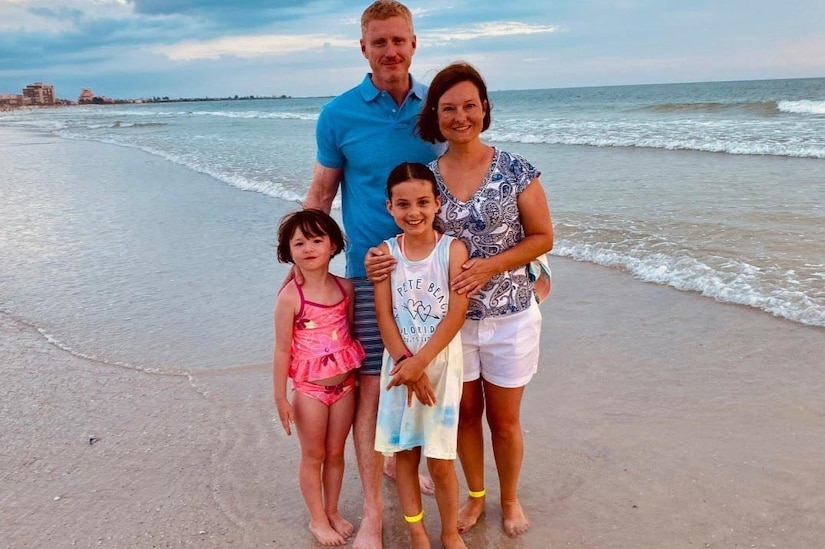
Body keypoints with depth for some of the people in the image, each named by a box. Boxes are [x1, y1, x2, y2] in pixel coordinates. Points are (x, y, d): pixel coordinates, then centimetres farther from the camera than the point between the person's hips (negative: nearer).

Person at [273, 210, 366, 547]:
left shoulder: (345, 287, -3)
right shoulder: (291, 296, -16)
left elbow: (351, 332, 6)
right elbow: (283, 350, -13)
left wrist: (360, 376, 8)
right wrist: (281, 397, -11)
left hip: (344, 385, 4)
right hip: (309, 389, -4)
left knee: (336, 453, 18)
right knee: (313, 456, 12)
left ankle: (332, 512, 38)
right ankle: (317, 519, 31)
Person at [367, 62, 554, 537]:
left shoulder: (515, 171, -9)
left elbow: (543, 237, -6)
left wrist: (489, 267, -19)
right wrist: (384, 260, -16)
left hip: (509, 319, -2)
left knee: (504, 419, 13)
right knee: (465, 413, 17)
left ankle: (510, 499, 38)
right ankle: (476, 496, 40)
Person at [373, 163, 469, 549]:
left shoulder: (453, 249, -8)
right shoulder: (386, 252, -2)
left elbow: (456, 313, -14)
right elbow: (384, 314, -5)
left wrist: (420, 361, -18)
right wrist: (405, 362, -15)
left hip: (442, 363, -2)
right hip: (400, 364, 2)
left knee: (440, 462, 4)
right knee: (404, 454, 11)